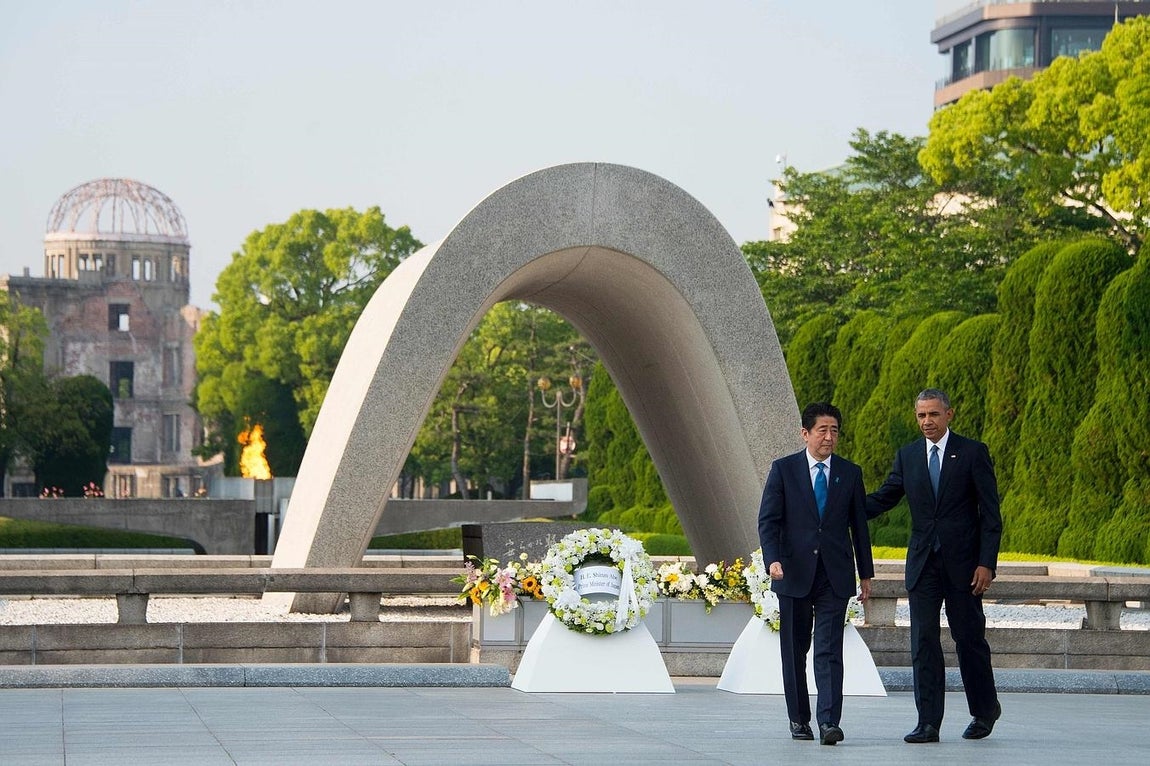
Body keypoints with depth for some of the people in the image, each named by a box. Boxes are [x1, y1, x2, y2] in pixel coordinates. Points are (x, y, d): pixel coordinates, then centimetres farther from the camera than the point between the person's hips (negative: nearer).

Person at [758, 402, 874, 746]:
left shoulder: (850, 473, 7)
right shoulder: (783, 469, 2)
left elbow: (859, 524, 12)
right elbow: (768, 520, -2)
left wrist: (866, 574, 12)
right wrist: (772, 559, -18)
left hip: (834, 576, 0)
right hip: (794, 574, 0)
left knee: (829, 651, -9)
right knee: (794, 651, 8)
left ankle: (829, 722, -16)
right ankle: (799, 719, 20)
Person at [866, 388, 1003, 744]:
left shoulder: (973, 452, -3)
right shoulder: (907, 456, 8)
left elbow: (990, 512, -4)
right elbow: (883, 498, 12)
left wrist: (986, 563, -12)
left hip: (963, 562, -3)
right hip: (923, 563, 3)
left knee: (969, 637, 5)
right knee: (923, 642, -2)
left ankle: (985, 711, 25)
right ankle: (928, 724, -1)